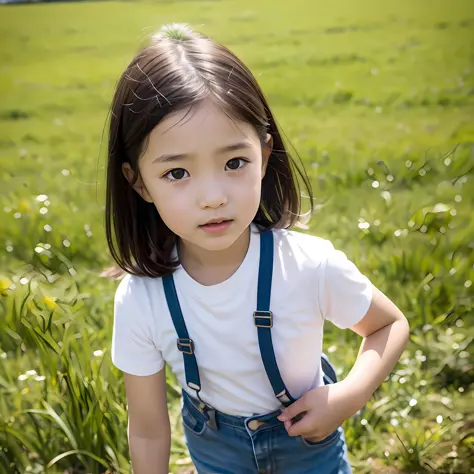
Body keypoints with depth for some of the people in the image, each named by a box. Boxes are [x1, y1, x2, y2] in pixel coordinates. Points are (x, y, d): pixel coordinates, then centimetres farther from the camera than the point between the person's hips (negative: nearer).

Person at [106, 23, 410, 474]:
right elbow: (149, 430, -13)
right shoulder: (138, 300, -27)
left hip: (308, 437, 0)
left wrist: (349, 396, -24)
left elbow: (390, 325, -10)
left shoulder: (312, 265, -30)